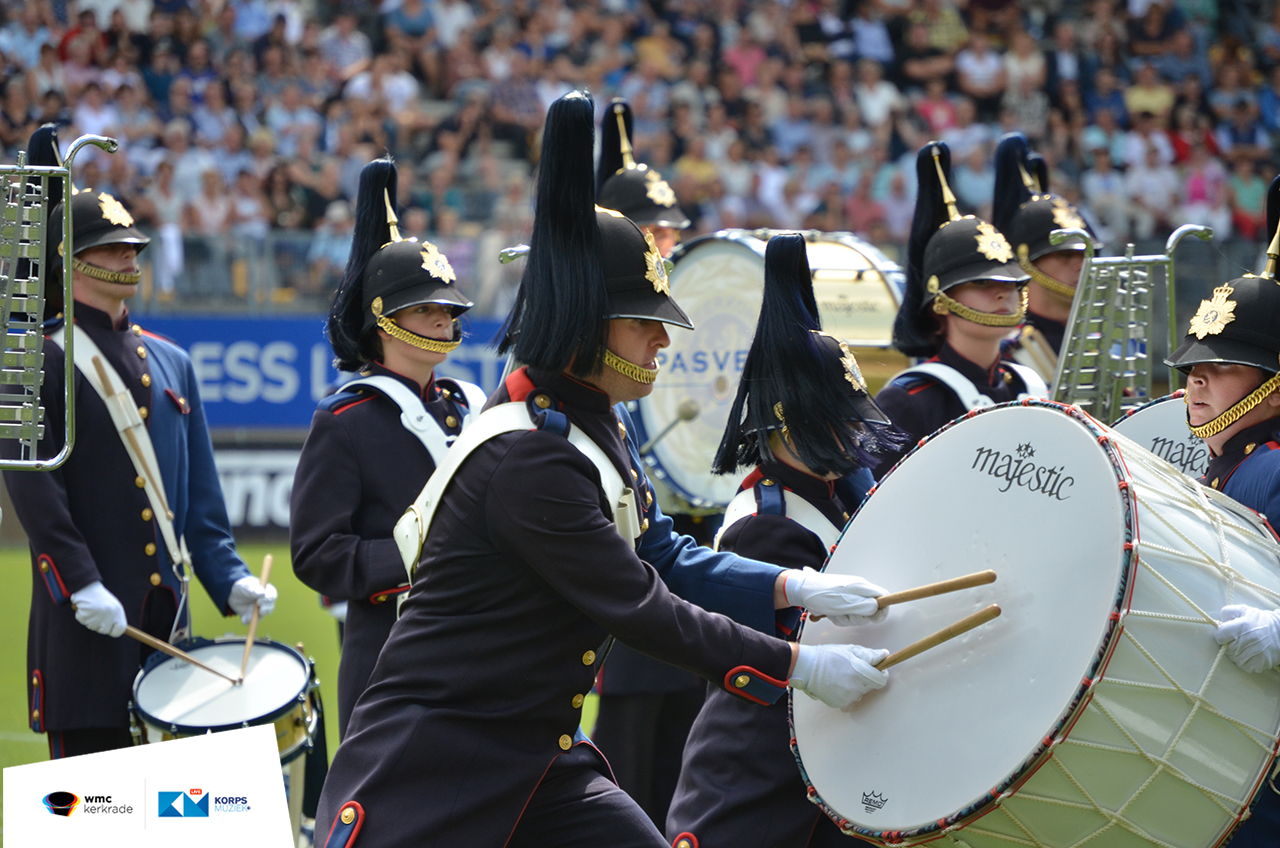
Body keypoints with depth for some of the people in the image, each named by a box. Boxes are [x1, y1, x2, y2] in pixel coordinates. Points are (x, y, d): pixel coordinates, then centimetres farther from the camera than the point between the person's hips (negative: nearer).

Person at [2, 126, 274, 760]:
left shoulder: (170, 363, 16)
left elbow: (200, 493, 17)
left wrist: (228, 578, 4)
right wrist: (81, 583, -22)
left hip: (166, 609, 6)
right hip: (84, 613, -6)